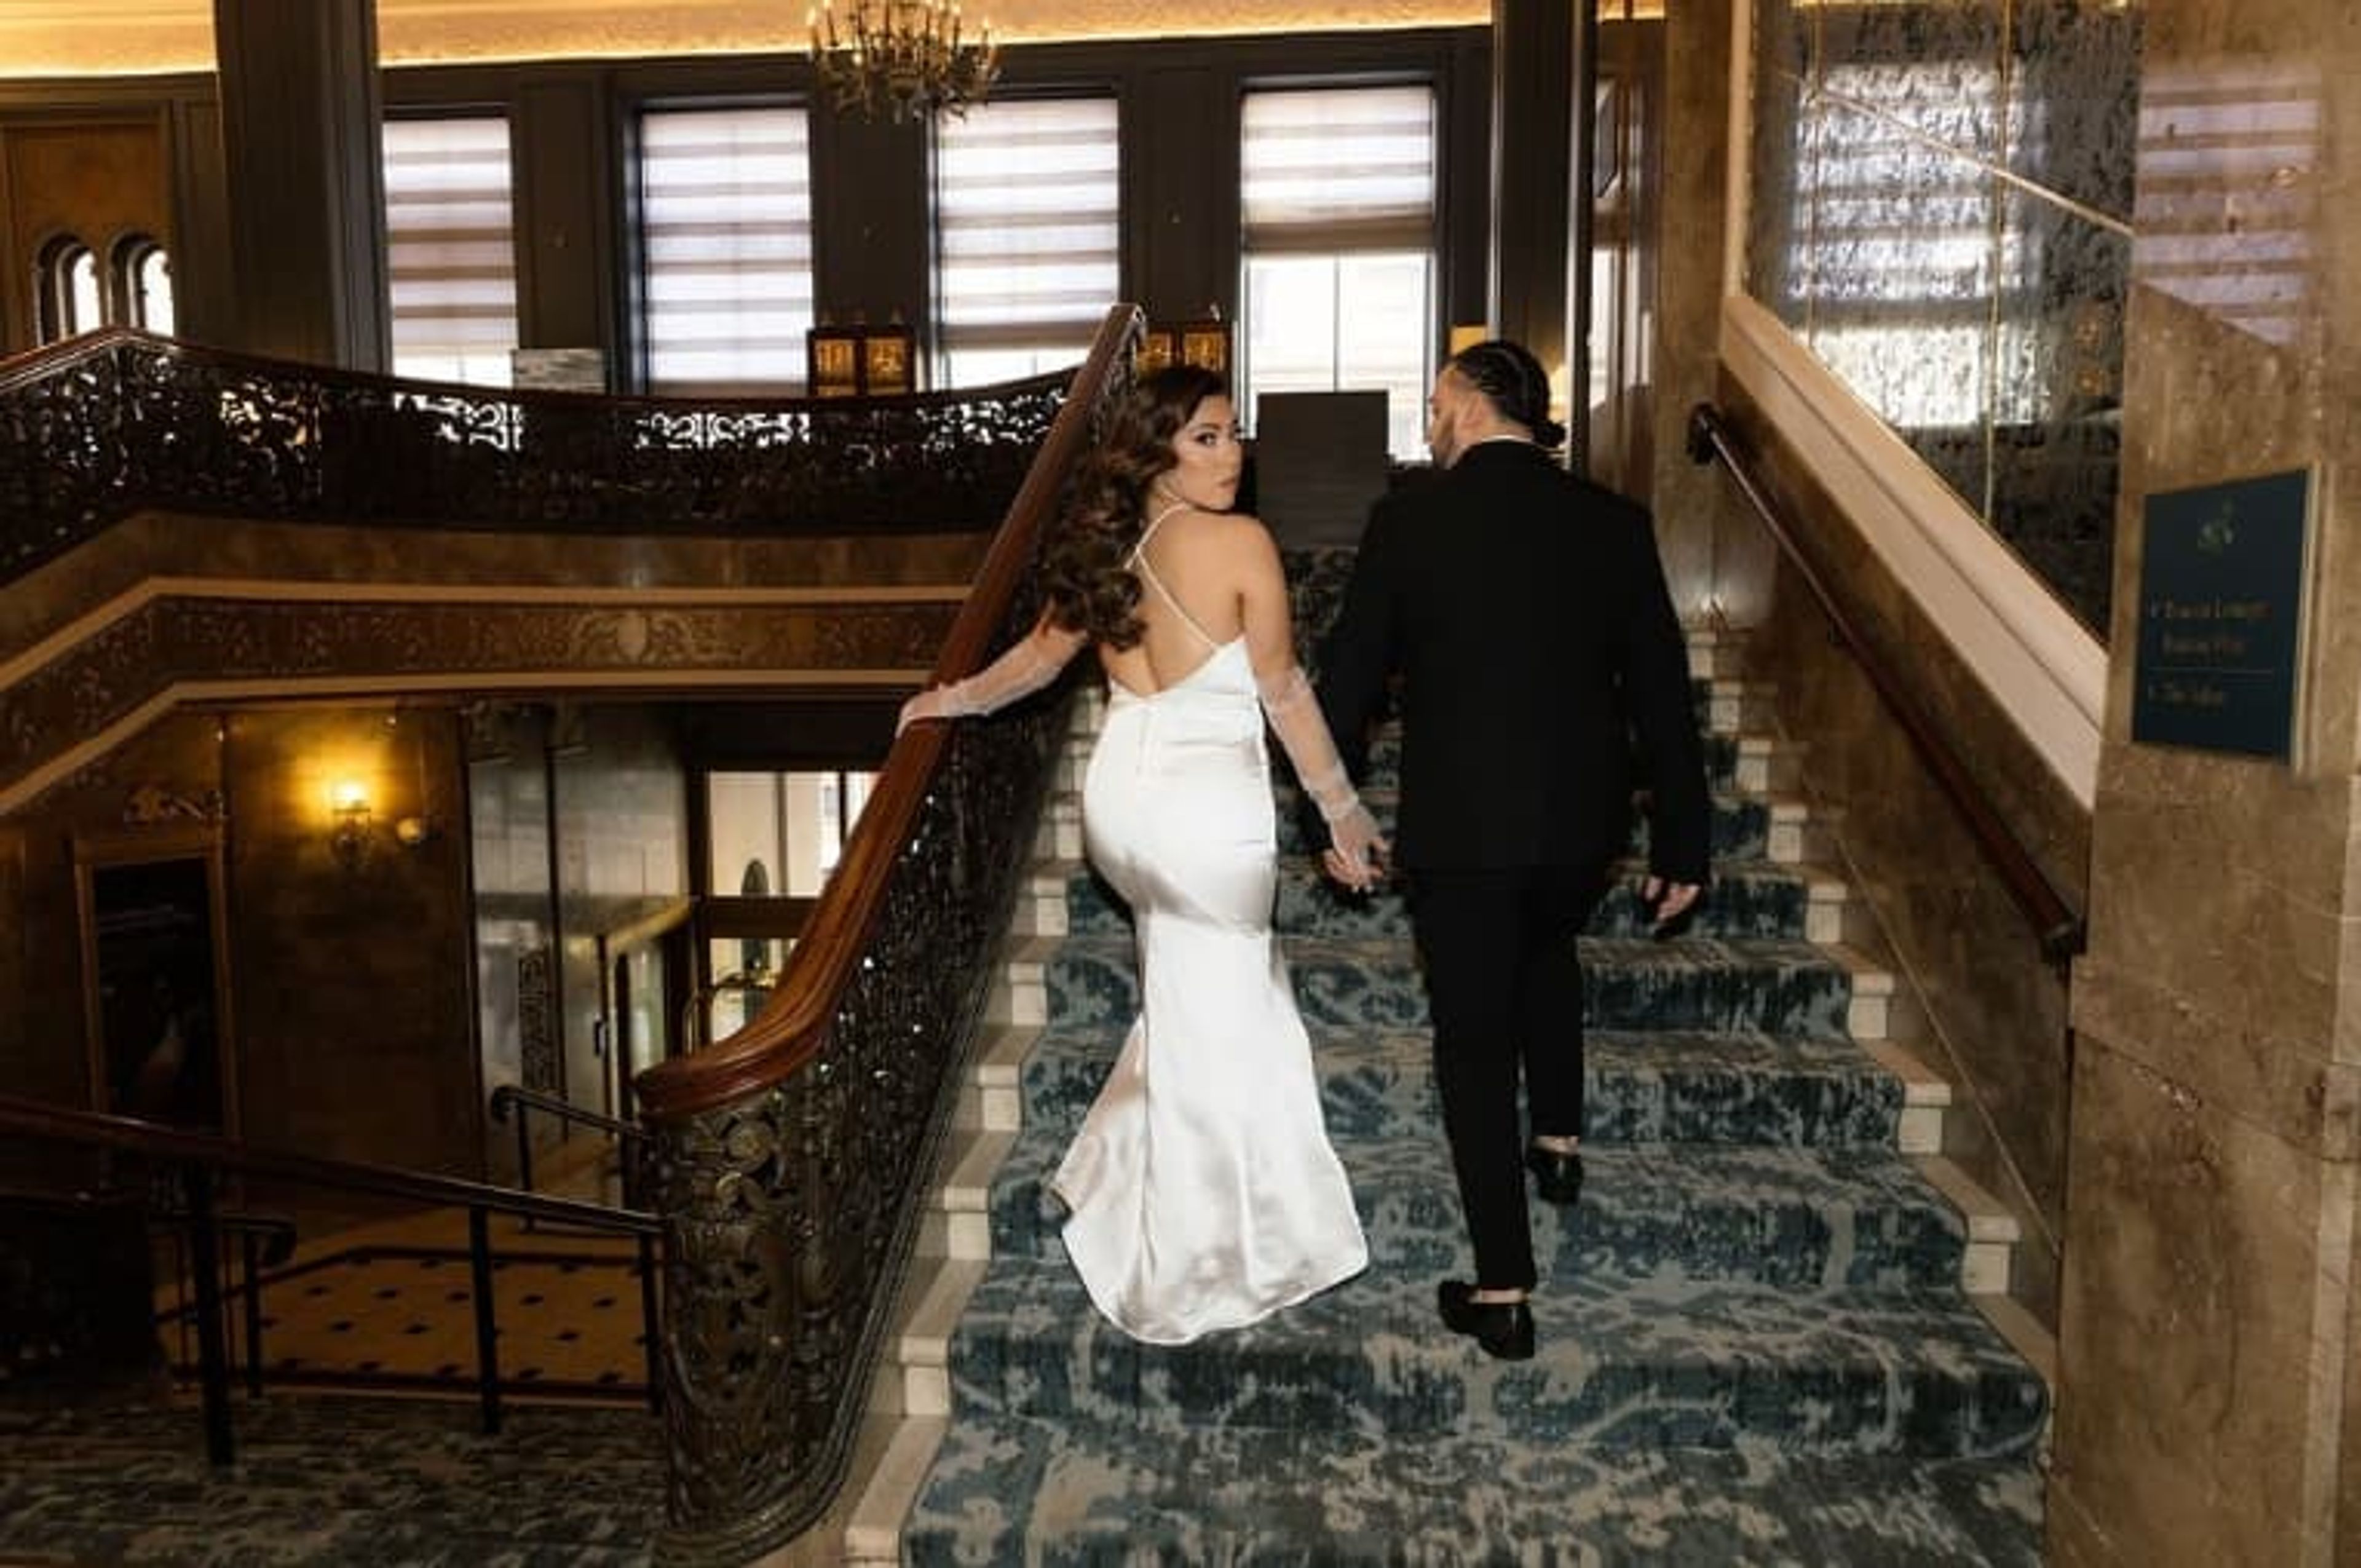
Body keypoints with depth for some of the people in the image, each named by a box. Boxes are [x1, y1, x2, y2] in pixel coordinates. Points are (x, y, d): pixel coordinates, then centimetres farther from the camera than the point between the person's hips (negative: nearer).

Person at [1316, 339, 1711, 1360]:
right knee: (1546, 948, 34)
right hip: (1584, 820, 3)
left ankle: (1502, 1293, 10)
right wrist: (1681, 842, 9)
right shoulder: (1613, 524, 1)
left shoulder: (1407, 521, -6)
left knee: (1474, 1036, 7)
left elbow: (1347, 680, -2)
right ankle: (1558, 1137, 37)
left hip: (1457, 825, -3)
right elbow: (1662, 692, 2)